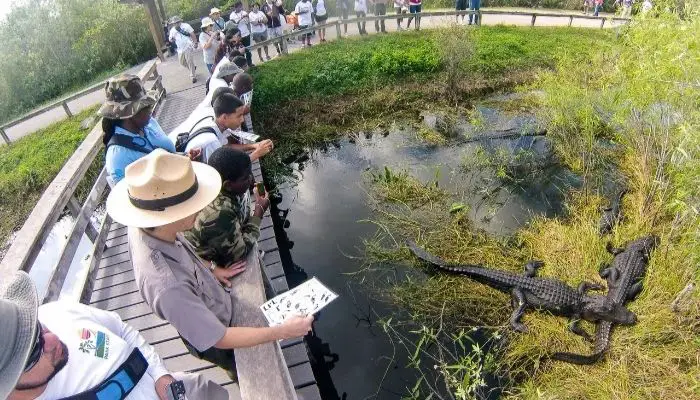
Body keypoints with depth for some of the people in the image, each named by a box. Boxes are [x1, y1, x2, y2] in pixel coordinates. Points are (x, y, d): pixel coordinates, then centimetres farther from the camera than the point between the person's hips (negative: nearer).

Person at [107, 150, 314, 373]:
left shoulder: (142, 227, -25)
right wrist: (284, 331, -29)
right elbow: (220, 339, -35)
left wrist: (211, 270, -2)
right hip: (215, 341, -6)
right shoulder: (168, 287, -49)